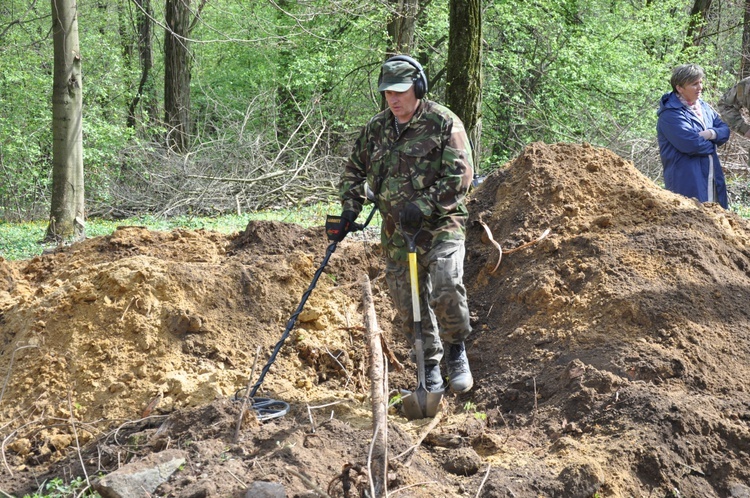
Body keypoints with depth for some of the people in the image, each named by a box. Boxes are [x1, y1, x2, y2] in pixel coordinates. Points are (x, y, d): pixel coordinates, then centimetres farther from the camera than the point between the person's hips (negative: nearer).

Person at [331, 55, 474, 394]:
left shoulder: (443, 123, -6)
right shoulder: (376, 128, 11)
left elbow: (459, 175, -13)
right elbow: (354, 171, 22)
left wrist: (425, 206, -22)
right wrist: (350, 207, 6)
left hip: (440, 225, -5)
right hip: (397, 233, 5)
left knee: (446, 289, -24)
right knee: (408, 306, 6)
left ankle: (456, 351, -1)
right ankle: (430, 368, 21)